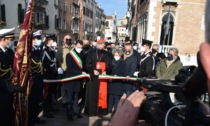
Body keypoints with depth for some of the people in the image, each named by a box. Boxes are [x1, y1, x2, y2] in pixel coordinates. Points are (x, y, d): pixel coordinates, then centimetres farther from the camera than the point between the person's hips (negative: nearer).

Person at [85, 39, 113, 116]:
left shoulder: (107, 55, 12)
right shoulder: (91, 54, 8)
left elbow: (110, 66, 8)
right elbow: (87, 64, 2)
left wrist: (106, 72, -11)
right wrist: (93, 70, -14)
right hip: (93, 77, -1)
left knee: (103, 94, 1)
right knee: (92, 94, 1)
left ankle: (101, 111, 13)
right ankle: (92, 111, 12)